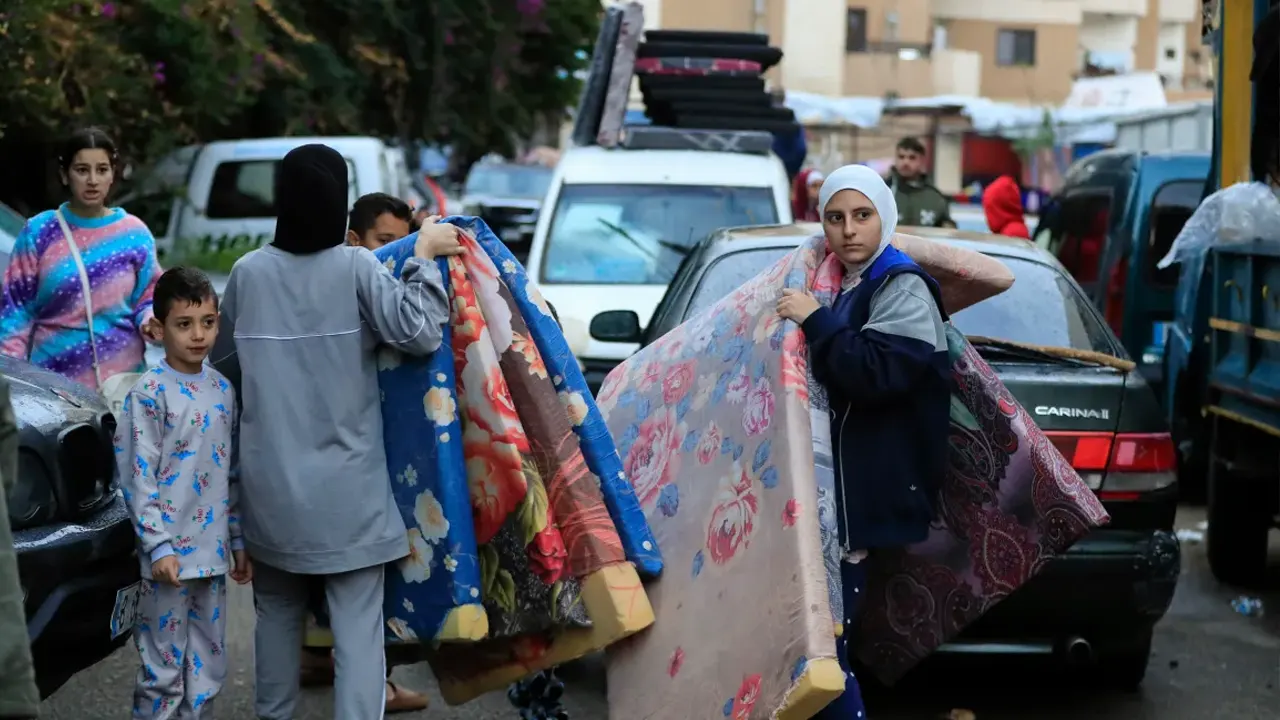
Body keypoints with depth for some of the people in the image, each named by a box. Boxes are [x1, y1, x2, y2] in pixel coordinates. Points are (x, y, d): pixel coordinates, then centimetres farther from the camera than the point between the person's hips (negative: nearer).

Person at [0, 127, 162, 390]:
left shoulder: (134, 234, 4)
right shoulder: (39, 231, 1)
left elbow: (147, 299, 9)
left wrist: (150, 321, -13)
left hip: (122, 377, 1)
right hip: (52, 376, -1)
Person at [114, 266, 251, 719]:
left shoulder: (222, 389, 8)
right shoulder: (150, 392, -9)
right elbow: (138, 476, -12)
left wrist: (238, 540, 14)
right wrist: (158, 545, -17)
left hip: (213, 551, 6)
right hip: (170, 553, -6)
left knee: (209, 668, 11)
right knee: (163, 669, 0)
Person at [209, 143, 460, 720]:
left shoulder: (249, 273, 0)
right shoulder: (356, 268, -10)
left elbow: (224, 364, 9)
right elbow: (420, 332, -17)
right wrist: (424, 255, -6)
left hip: (270, 481, 4)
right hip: (347, 485, -4)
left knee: (277, 609, 20)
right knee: (357, 622, -2)